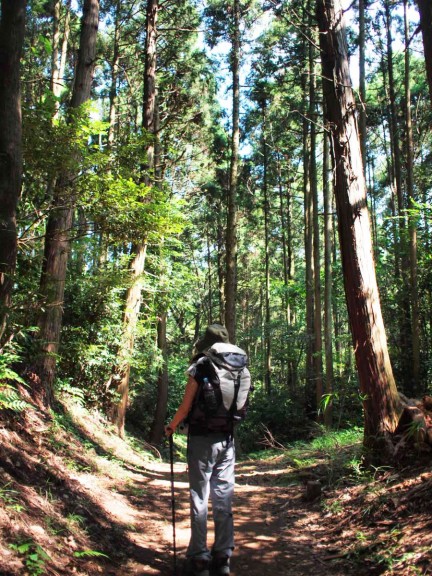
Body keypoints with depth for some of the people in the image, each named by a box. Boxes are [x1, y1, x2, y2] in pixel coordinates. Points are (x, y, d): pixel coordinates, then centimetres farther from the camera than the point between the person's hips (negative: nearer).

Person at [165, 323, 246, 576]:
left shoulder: (199, 368, -10)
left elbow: (186, 406, -9)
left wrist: (171, 427, 8)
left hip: (202, 439, -4)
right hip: (227, 439, 4)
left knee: (199, 498, 4)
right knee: (224, 496, 10)